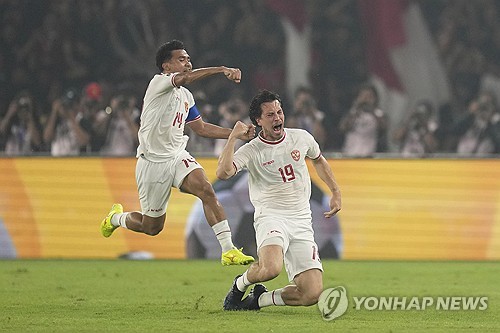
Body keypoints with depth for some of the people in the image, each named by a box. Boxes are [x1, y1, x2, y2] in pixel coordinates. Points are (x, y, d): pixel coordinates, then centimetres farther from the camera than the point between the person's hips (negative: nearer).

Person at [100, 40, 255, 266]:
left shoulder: (186, 96, 11)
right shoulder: (159, 83, -14)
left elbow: (201, 128, 21)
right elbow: (186, 77, -34)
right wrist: (222, 70, -46)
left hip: (178, 157, 6)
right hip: (152, 162, -6)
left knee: (206, 190, -24)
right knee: (152, 227, 6)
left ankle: (228, 250, -27)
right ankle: (115, 218, 40)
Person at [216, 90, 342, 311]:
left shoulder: (301, 138, 7)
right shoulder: (251, 151, -6)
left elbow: (318, 160, 30)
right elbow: (223, 173, -24)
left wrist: (336, 192, 24)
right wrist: (233, 137, -21)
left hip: (302, 222, 4)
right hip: (270, 217, -4)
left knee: (312, 294, -12)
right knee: (271, 268, -36)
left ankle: (260, 299, 14)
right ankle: (239, 284, 0)